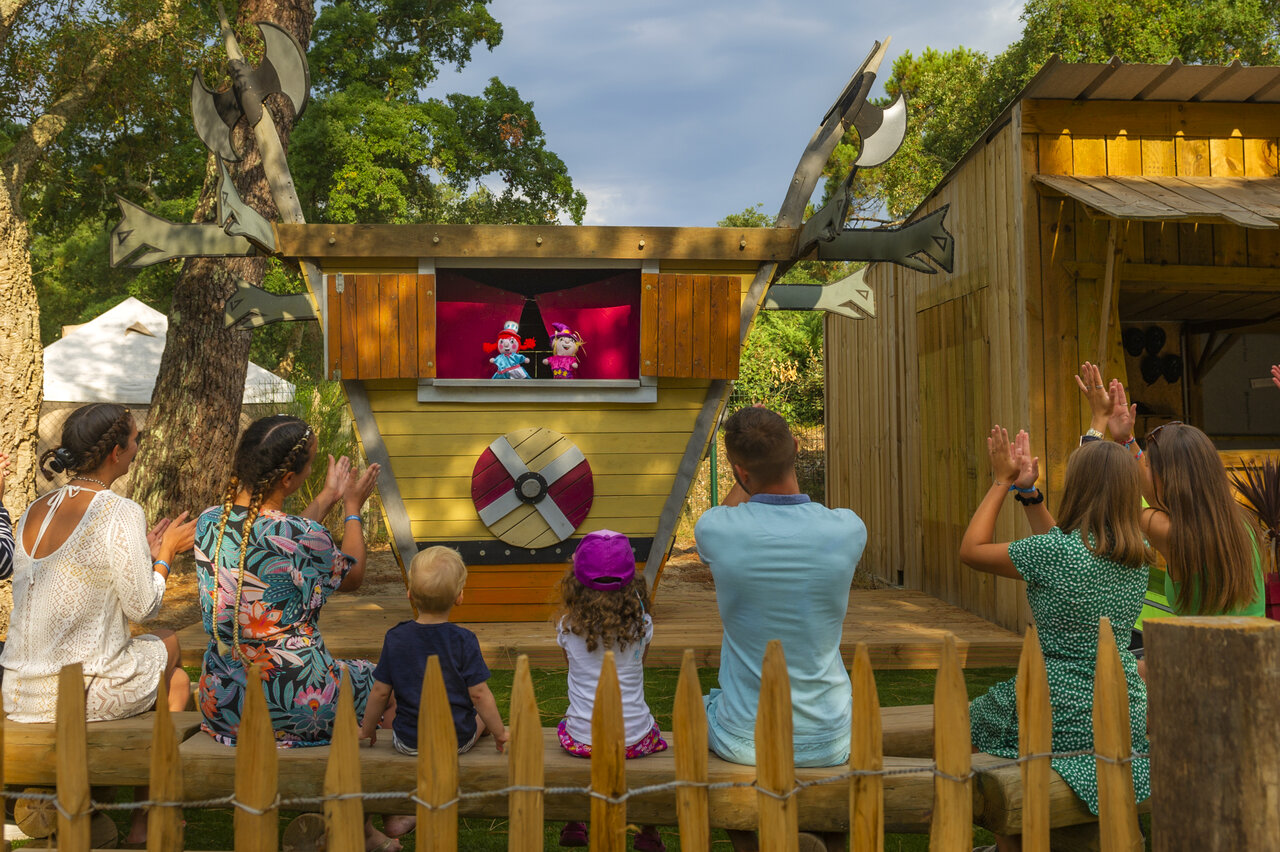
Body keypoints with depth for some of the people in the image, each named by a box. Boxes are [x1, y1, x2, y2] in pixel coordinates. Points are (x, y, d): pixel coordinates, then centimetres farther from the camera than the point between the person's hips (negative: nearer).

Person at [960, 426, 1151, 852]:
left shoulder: (1056, 552, -22)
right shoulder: (1138, 554, -1)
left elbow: (971, 550, -6)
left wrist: (1001, 481, 1)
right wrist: (1028, 492, 15)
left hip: (1066, 720, -6)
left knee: (976, 718, 24)